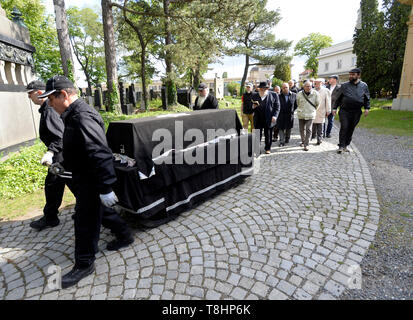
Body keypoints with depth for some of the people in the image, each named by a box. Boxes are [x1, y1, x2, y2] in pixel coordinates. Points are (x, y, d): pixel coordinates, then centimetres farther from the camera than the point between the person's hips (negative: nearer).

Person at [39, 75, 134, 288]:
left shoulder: (83, 118, -24)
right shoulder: (74, 115, 10)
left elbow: (100, 155, -31)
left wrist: (105, 188, -32)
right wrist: (64, 165, 21)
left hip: (91, 182, -10)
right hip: (86, 177, 10)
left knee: (85, 222, 3)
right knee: (104, 210, 22)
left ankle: (84, 264, 21)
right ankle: (124, 236, 41)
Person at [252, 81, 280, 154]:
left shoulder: (274, 95, 3)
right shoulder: (255, 96, 9)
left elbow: (277, 107, 3)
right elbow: (252, 106, 15)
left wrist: (274, 116, -10)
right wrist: (253, 107, -9)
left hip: (269, 119, -1)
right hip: (258, 119, 1)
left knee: (268, 135, 7)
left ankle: (268, 148, 22)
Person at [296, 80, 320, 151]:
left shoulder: (315, 94, -7)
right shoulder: (299, 94, -5)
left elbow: (317, 104, 7)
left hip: (310, 114, -2)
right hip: (301, 114, 2)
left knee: (308, 129, -10)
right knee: (302, 129, 12)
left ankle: (306, 145, -5)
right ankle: (303, 141, 31)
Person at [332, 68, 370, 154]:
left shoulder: (364, 85, 9)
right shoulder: (344, 85, 5)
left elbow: (367, 99, 13)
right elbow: (338, 98, 9)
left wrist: (367, 108, 1)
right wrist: (335, 108, 3)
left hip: (356, 112, 2)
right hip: (344, 111, -2)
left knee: (351, 129, 7)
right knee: (344, 128, -9)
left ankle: (346, 145, 17)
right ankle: (341, 146, -4)